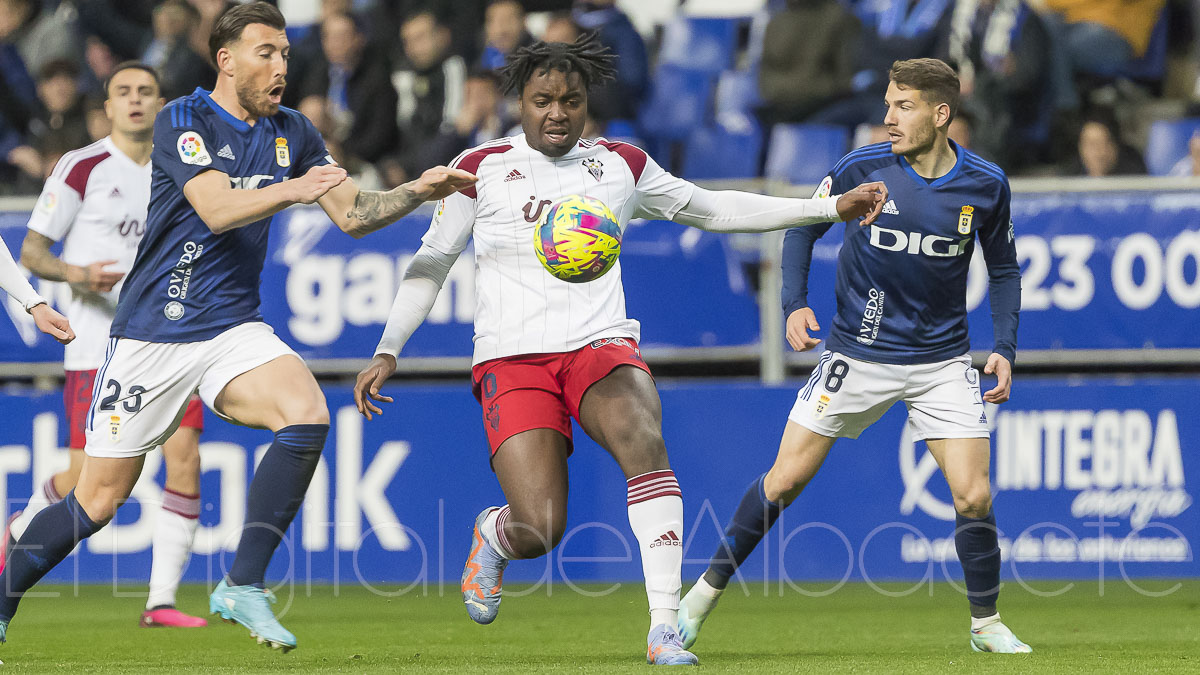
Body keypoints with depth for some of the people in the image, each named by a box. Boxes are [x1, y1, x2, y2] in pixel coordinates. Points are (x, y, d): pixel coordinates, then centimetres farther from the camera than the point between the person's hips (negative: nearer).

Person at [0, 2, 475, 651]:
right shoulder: (181, 122, -10)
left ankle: (241, 586, -17)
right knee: (98, 500, -2)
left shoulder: (291, 133, 7)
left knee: (307, 414, -25)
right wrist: (290, 190, -38)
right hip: (152, 330, -4)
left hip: (234, 328, 4)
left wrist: (417, 191, -7)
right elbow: (217, 209, -24)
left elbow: (353, 213, 9)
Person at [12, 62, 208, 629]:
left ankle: (161, 600, -6)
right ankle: (22, 526, 27)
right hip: (98, 342, -4)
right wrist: (76, 274, -21)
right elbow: (31, 252, -3)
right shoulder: (81, 167, -4)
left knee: (185, 456, -12)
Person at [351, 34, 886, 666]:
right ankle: (491, 536, 25)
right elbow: (431, 263, 14)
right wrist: (387, 351, 5)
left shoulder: (621, 164, 13)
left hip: (600, 346, 1)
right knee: (540, 531, -17)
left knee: (645, 443, -33)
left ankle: (664, 631, -32)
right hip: (512, 359, -1)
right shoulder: (482, 168, 8)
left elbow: (710, 209, 22)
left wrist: (831, 207, 18)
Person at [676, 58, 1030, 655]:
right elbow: (802, 226, 3)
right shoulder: (863, 168, -11)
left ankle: (985, 624, 12)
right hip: (859, 353, -1)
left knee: (973, 496, -8)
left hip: (942, 360, 1)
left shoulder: (985, 185, -6)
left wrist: (1005, 348, -2)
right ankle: (706, 592, 14)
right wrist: (794, 304, -10)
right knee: (786, 478, -2)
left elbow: (1004, 269, 8)